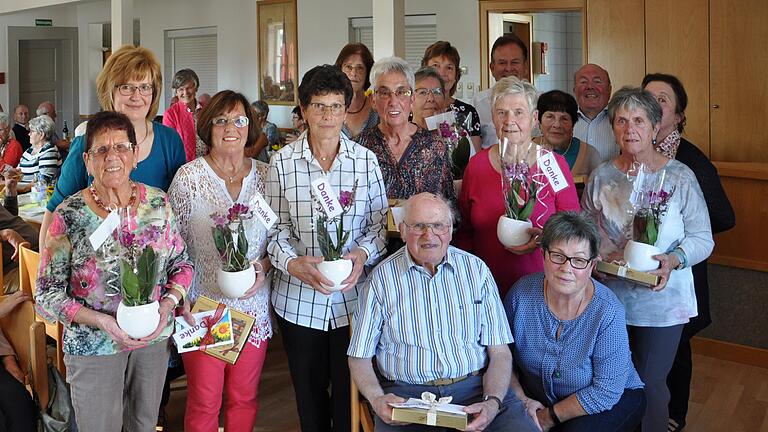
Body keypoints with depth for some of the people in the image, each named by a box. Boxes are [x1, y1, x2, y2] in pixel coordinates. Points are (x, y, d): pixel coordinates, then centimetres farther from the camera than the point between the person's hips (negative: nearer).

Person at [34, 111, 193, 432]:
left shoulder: (158, 203, -4)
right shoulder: (69, 215, -13)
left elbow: (182, 263, 5)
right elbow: (47, 293, -10)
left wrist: (167, 302, -14)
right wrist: (100, 320, -23)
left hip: (154, 338, 3)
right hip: (93, 348, -3)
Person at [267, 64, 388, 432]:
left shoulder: (366, 160, 2)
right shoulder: (282, 162, 0)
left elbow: (380, 221, 5)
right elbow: (275, 227, 1)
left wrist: (362, 254, -14)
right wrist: (295, 264, -16)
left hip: (353, 296, 0)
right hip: (298, 299, 0)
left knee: (350, 391, 8)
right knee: (309, 391, 14)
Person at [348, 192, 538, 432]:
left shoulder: (476, 270, 8)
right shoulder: (382, 278, 4)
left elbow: (499, 352, 5)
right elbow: (360, 357, 7)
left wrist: (492, 402, -12)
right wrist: (377, 399, -12)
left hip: (476, 386, 2)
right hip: (407, 393, -1)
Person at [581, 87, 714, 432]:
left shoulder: (679, 177, -5)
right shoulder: (601, 176, 3)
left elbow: (703, 238, -4)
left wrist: (673, 259, -22)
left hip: (661, 300, -2)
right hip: (609, 297, 3)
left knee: (650, 385, 6)